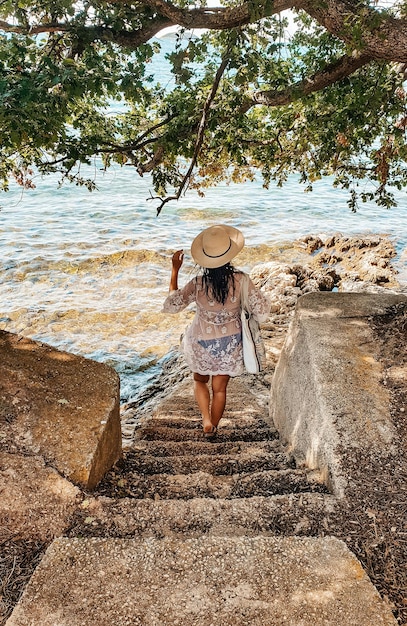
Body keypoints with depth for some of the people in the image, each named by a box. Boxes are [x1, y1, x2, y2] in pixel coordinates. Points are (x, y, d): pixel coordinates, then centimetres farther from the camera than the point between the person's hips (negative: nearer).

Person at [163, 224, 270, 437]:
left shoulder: (198, 284, -26)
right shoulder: (240, 281, -23)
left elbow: (171, 305, -13)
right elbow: (262, 311, -15)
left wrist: (175, 270, -11)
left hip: (203, 344, -1)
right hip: (231, 344, 1)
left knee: (200, 380, 29)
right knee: (220, 388, 21)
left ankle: (206, 421, 19)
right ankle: (213, 427, 38)